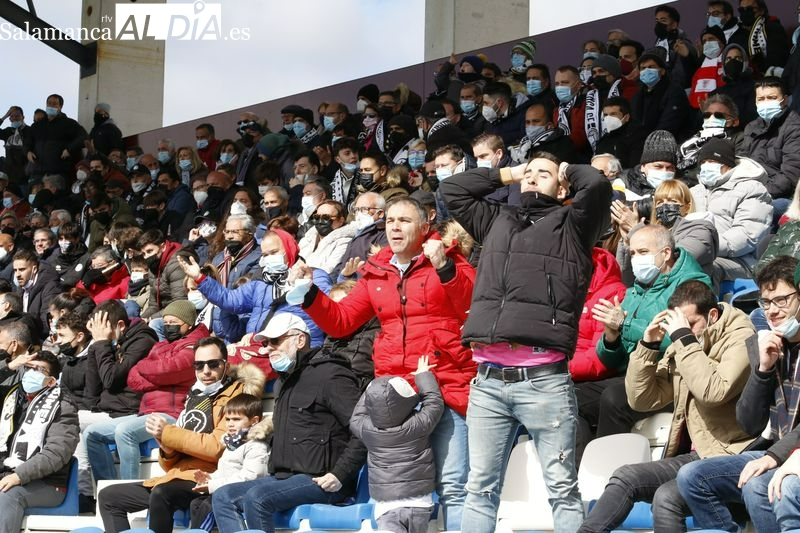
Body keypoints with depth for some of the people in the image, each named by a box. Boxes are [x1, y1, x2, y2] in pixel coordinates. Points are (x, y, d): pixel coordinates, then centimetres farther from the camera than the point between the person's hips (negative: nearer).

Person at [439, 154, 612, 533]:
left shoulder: (570, 224, 11)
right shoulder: (496, 221, 24)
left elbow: (597, 184, -5)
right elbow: (451, 189, 30)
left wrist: (567, 172, 15)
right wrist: (507, 174, 28)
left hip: (544, 379, -4)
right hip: (488, 380, 4)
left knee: (562, 489, -3)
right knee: (480, 488, 6)